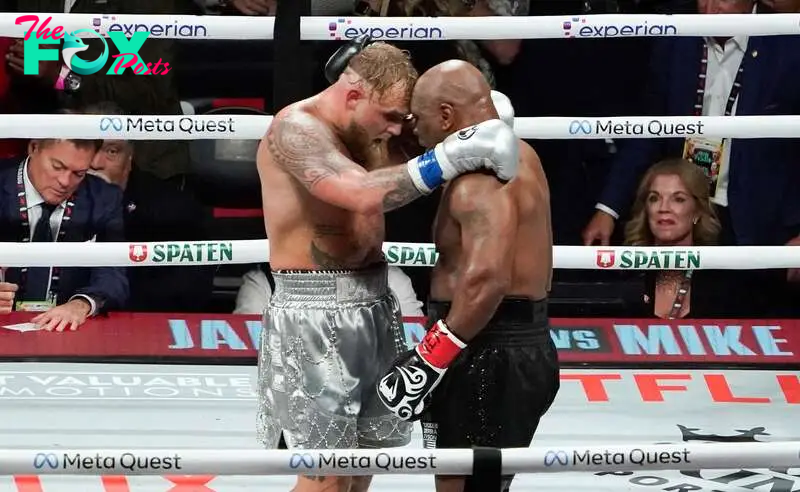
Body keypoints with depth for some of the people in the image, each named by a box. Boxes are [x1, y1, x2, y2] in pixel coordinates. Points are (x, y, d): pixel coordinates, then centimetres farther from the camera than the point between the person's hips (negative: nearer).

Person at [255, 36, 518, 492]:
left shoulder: (367, 135, 11)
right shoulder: (295, 129, -17)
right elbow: (365, 194, -31)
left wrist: (481, 120, -2)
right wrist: (453, 155, -33)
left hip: (373, 305, 8)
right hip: (316, 315, -8)